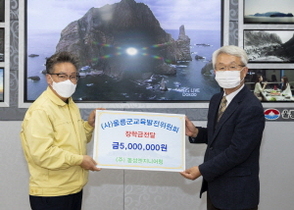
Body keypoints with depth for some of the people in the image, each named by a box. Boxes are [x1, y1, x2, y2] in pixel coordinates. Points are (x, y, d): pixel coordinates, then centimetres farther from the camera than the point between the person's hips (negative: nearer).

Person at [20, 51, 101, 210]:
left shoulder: (72, 106, 13)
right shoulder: (40, 110, -18)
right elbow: (41, 153, -26)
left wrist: (89, 124, 6)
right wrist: (79, 160, -19)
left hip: (74, 188, 9)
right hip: (50, 193, -9)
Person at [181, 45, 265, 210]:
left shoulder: (252, 108, -21)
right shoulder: (216, 99, 6)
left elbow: (237, 152, -22)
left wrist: (202, 170, -17)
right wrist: (196, 133, -4)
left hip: (237, 192, -7)